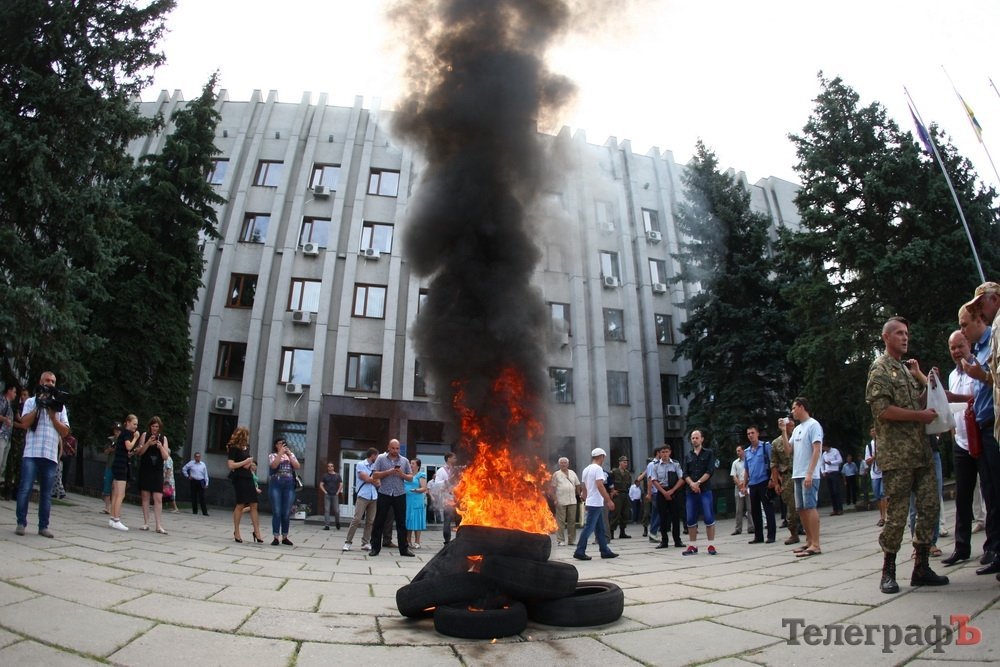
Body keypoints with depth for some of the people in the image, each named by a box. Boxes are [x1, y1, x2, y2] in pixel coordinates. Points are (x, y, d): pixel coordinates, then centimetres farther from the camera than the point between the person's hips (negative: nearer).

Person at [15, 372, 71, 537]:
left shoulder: (60, 406, 15)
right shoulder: (31, 401, 10)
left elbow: (65, 432, 7)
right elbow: (25, 422, -6)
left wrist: (53, 415, -4)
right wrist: (39, 406, -7)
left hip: (51, 455, 2)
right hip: (31, 453, -2)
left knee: (46, 493, 3)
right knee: (25, 489, -6)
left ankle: (43, 526, 7)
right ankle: (21, 523, 6)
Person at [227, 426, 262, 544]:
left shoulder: (247, 447, 12)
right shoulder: (234, 448, -8)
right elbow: (231, 465, -15)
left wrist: (251, 464, 8)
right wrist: (246, 462, -12)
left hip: (248, 477, 7)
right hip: (239, 478, -7)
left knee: (254, 505, 3)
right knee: (240, 505, -2)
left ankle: (257, 532, 8)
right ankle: (236, 532, 12)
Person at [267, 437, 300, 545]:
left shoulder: (291, 454, 17)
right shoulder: (272, 455, 8)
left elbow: (297, 467, 2)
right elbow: (273, 465, -12)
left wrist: (289, 454, -4)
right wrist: (280, 453, -12)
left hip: (289, 485, 3)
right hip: (276, 484, -2)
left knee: (286, 513, 3)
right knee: (276, 512, -5)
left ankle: (285, 537, 10)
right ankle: (275, 537, -2)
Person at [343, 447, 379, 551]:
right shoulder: (360, 465, 0)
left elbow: (377, 483, 14)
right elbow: (366, 478, -10)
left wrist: (370, 479, -3)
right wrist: (374, 479, 5)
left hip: (373, 497, 5)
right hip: (362, 496, -5)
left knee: (370, 521, 3)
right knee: (356, 520, -9)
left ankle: (366, 543, 8)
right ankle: (348, 542, -1)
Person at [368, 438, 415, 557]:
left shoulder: (404, 460, 8)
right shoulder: (381, 458, 2)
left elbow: (410, 477, 8)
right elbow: (374, 475, -4)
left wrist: (402, 474, -11)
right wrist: (388, 472, -16)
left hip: (400, 495, 2)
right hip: (384, 494, -2)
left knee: (402, 522, 5)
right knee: (379, 522, 3)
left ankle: (403, 548, 12)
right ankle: (375, 547, 13)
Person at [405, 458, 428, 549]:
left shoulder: (421, 475, -1)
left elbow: (424, 488, -9)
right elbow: (403, 486, 25)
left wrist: (415, 490, -23)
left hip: (417, 501, -5)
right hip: (406, 500, 5)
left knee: (416, 521, -2)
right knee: (407, 520, 7)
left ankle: (417, 542, 3)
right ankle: (408, 541, 15)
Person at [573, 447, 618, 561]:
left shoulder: (586, 469, 15)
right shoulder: (598, 468, -12)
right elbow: (600, 486, -22)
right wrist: (609, 500, -21)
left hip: (589, 503, 9)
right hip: (596, 504, -9)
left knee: (600, 529, 13)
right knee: (589, 528, -7)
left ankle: (605, 551, 17)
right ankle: (579, 552, -6)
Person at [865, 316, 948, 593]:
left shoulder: (907, 368, 20)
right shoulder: (880, 369, -5)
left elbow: (919, 403, 22)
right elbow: (882, 410, -16)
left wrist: (924, 379, 9)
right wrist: (920, 415, -11)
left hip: (921, 452, 8)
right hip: (896, 454, -8)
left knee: (929, 507, 7)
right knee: (897, 515, -5)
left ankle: (921, 568, 17)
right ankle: (888, 572, 6)